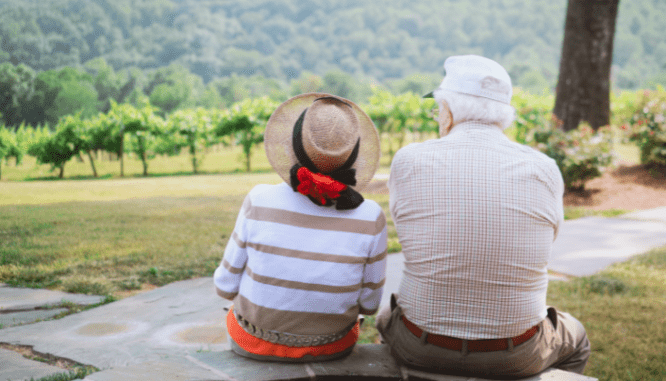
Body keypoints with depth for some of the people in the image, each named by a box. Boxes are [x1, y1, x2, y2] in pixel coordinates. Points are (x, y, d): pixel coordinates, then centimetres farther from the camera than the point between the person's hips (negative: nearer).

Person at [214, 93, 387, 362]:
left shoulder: (260, 202, -24)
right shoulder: (370, 218, -23)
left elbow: (227, 285, -11)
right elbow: (368, 304, -9)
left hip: (255, 341, 0)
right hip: (332, 346, 1)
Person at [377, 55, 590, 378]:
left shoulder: (409, 161, -13)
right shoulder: (545, 171, -11)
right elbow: (542, 242, 4)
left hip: (421, 350, 0)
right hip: (515, 357, 0)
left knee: (386, 317, 38)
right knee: (574, 339, 36)